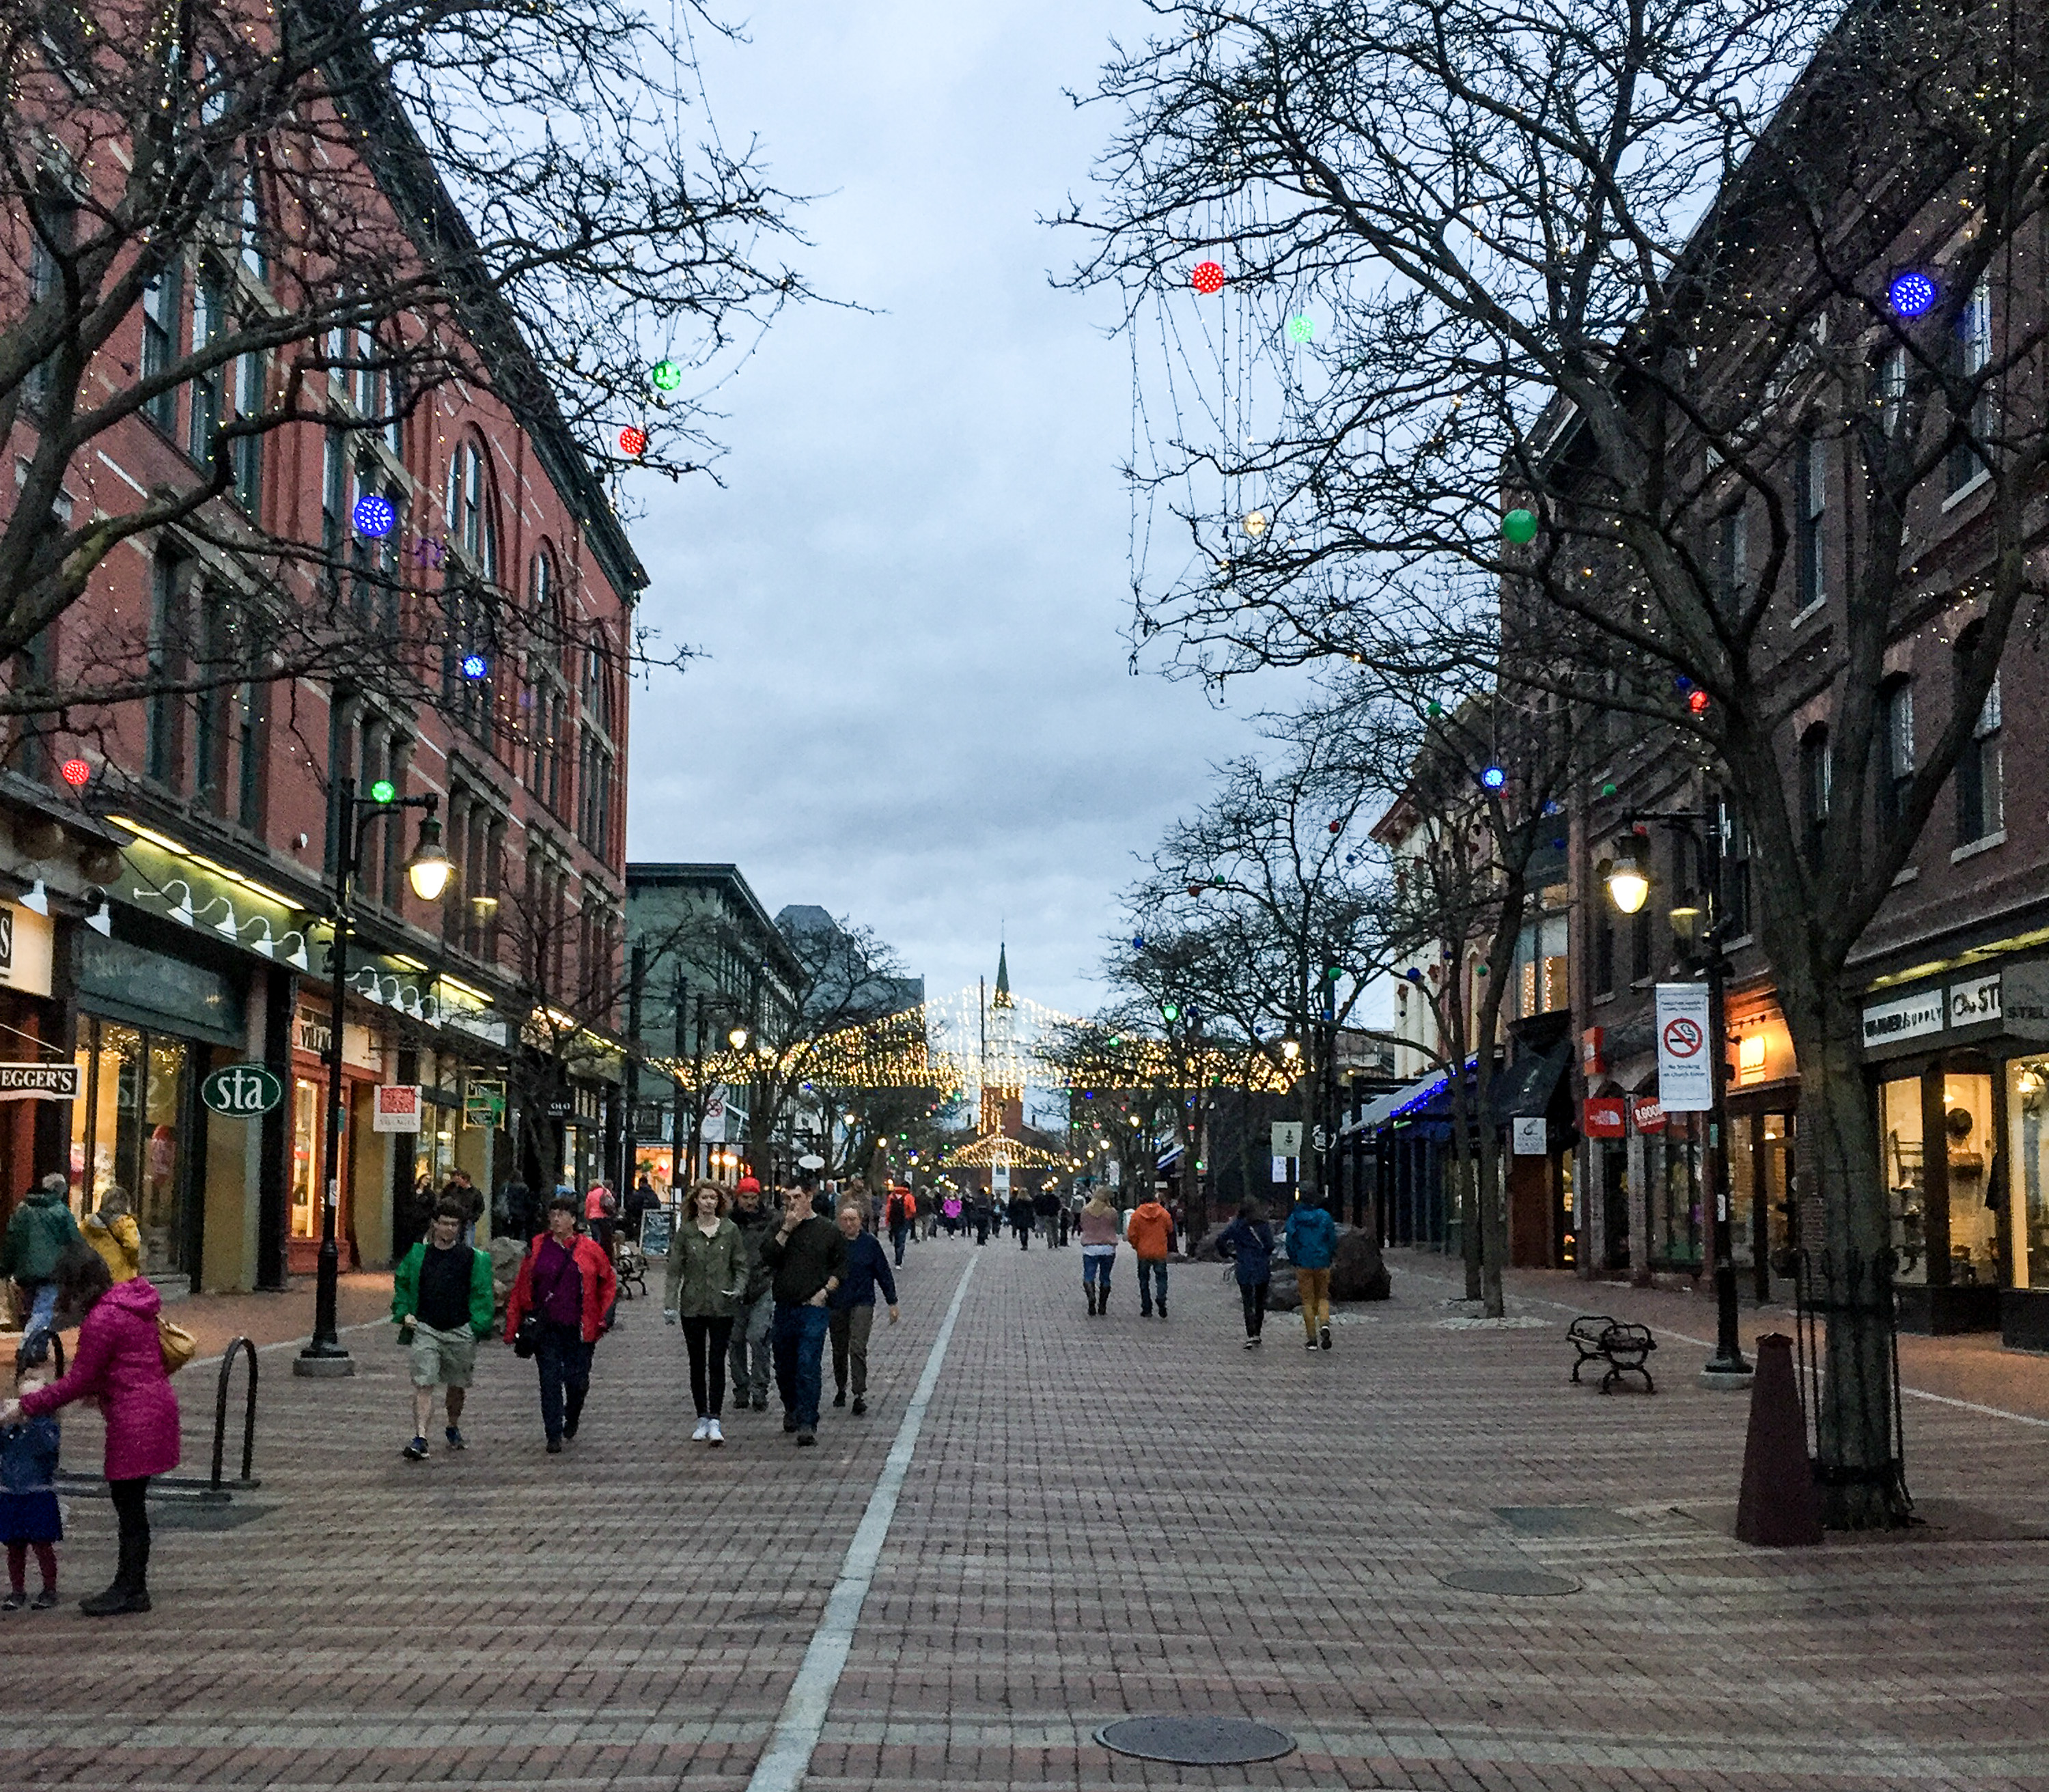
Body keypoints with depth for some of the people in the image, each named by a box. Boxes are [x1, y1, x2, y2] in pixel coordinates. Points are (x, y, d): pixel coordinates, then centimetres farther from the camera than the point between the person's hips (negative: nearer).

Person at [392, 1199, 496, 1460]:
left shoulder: (474, 1259, 1)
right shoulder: (418, 1254, 5)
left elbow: (482, 1294, 5)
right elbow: (401, 1285, 17)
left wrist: (478, 1325, -5)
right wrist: (404, 1313, 3)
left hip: (460, 1331, 1)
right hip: (425, 1329, -1)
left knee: (457, 1385, 15)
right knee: (423, 1384, -12)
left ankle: (453, 1427, 39)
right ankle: (420, 1438, -16)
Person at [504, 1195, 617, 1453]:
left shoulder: (589, 1250, 1)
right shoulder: (537, 1248, 4)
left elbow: (609, 1282, 13)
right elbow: (521, 1288, 6)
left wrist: (604, 1315, 4)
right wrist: (513, 1326, 3)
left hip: (579, 1329, 0)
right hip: (546, 1328, 0)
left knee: (578, 1381, 3)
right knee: (550, 1381, -3)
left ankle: (572, 1417, 34)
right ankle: (554, 1435, 5)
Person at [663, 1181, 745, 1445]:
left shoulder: (730, 1230, 2)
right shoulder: (685, 1232, 3)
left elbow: (741, 1266, 7)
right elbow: (675, 1269, 4)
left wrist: (738, 1289, -11)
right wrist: (671, 1302, -4)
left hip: (722, 1307, -1)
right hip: (692, 1306, 2)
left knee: (717, 1363, -6)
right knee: (697, 1364, 8)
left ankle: (715, 1420, -7)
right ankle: (702, 1419, 16)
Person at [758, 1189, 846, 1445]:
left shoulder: (828, 1231, 3)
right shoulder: (780, 1229, 9)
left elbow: (841, 1266, 8)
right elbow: (767, 1257, -5)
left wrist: (825, 1292, -4)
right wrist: (786, 1230, -10)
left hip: (813, 1308, -4)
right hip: (784, 1307, 4)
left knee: (808, 1366, -13)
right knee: (784, 1367, 14)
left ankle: (808, 1423, -13)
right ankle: (791, 1410, 37)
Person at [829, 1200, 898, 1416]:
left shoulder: (869, 1243, -2)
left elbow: (884, 1274, 4)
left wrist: (892, 1303, 5)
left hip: (862, 1303, -2)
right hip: (836, 1304, 2)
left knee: (857, 1348, -14)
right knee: (839, 1350, 13)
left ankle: (860, 1395, -14)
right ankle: (840, 1389, 32)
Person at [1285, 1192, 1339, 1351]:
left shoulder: (1294, 1219, -2)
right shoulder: (1325, 1216, 2)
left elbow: (1291, 1242, -3)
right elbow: (1333, 1239, 2)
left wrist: (1294, 1261, 10)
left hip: (1303, 1265, -1)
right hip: (1323, 1264, 1)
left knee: (1307, 1301, 6)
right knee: (1323, 1297, 14)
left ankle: (1312, 1339, 5)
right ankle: (1325, 1324, -14)